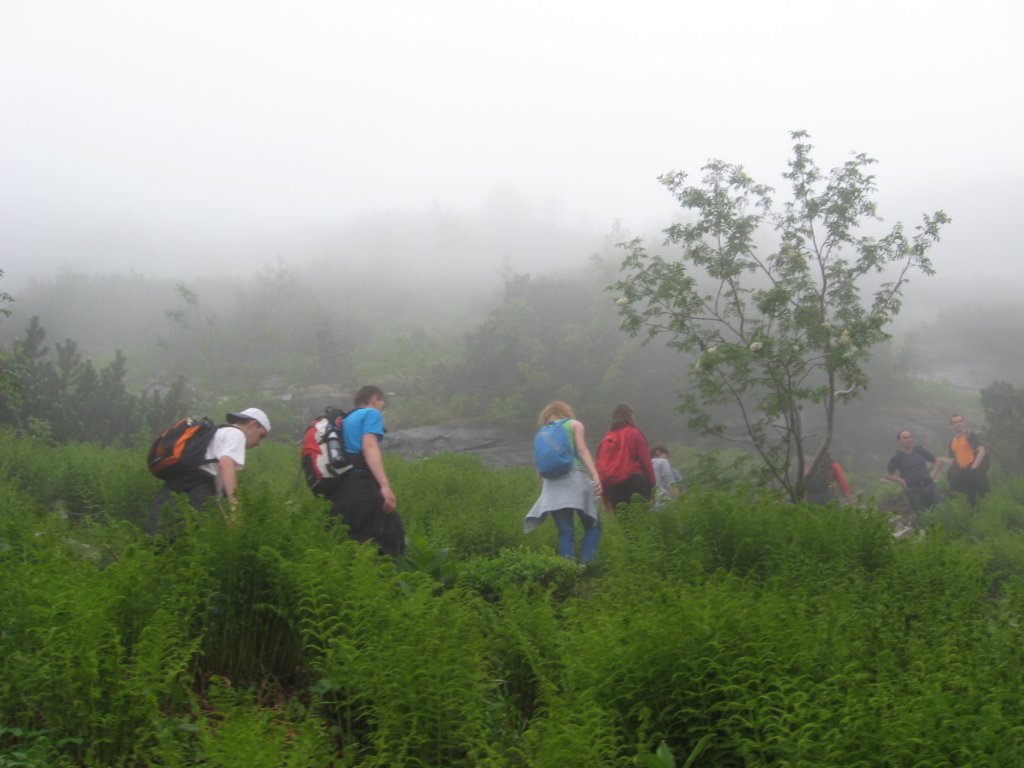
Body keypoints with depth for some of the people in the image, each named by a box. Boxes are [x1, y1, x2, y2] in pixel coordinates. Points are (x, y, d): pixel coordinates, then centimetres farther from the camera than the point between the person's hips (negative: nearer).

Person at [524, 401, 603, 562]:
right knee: (592, 526, 4)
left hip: (552, 485, 3)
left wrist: (544, 490, 24)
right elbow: (582, 450, -4)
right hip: (575, 479, -3)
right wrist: (595, 476, -13)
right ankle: (586, 564, -15)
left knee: (565, 532, 3)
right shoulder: (575, 424, 12)